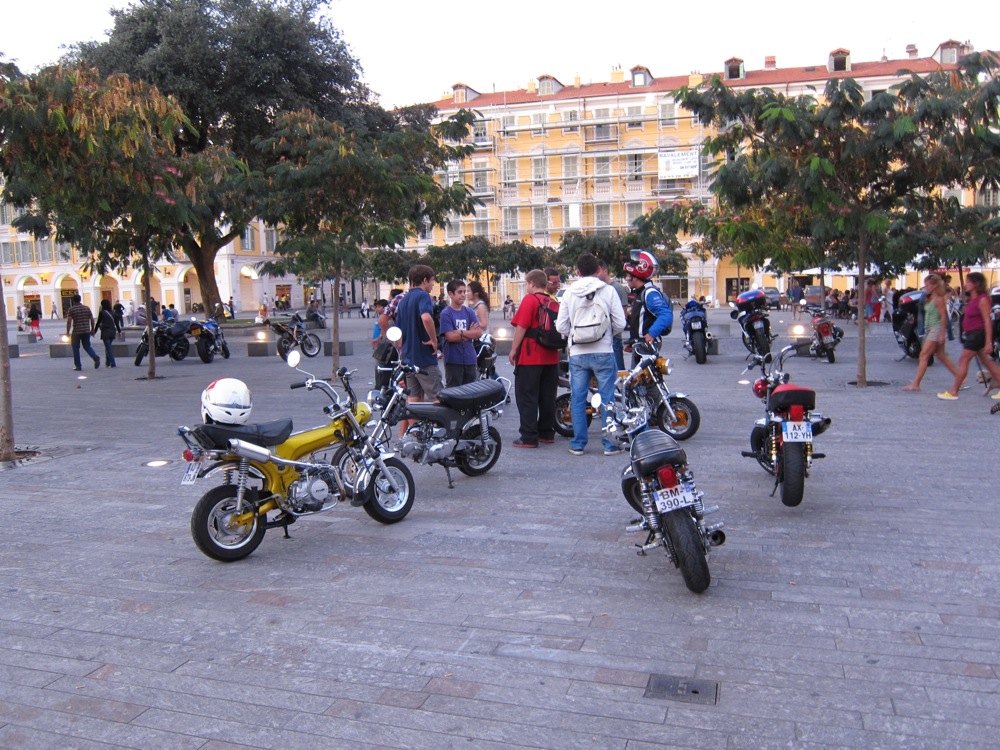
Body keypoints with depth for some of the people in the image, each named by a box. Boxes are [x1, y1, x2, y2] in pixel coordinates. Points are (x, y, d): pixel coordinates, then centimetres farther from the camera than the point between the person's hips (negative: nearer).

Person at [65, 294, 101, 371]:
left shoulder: (71, 309, -5)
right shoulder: (87, 308, 6)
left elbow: (69, 321, -11)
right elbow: (92, 319, 7)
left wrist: (68, 332, -6)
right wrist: (92, 329, 16)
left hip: (76, 332, -4)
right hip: (86, 331, 4)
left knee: (76, 348, 8)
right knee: (87, 346, 15)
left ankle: (78, 366, 8)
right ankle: (96, 358, -11)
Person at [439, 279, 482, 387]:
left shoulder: (469, 312, 8)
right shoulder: (445, 313, -7)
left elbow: (479, 333, -1)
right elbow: (450, 337, -15)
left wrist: (461, 332, -12)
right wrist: (470, 333, -6)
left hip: (470, 359, 5)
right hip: (453, 360, -5)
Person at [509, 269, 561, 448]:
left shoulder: (529, 300, -9)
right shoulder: (554, 303, 9)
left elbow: (521, 327, -14)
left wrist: (513, 349, -7)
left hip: (530, 357, -7)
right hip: (551, 357, 7)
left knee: (527, 397, -2)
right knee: (548, 396, 13)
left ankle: (529, 437, -4)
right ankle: (547, 433, 19)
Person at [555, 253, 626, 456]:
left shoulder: (569, 293, 0)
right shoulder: (608, 291, -4)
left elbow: (561, 326, -1)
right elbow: (620, 323, -4)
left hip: (577, 354, 1)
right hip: (603, 353, -1)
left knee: (577, 399, 9)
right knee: (607, 399, 6)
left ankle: (578, 444, 13)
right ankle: (610, 444, 9)